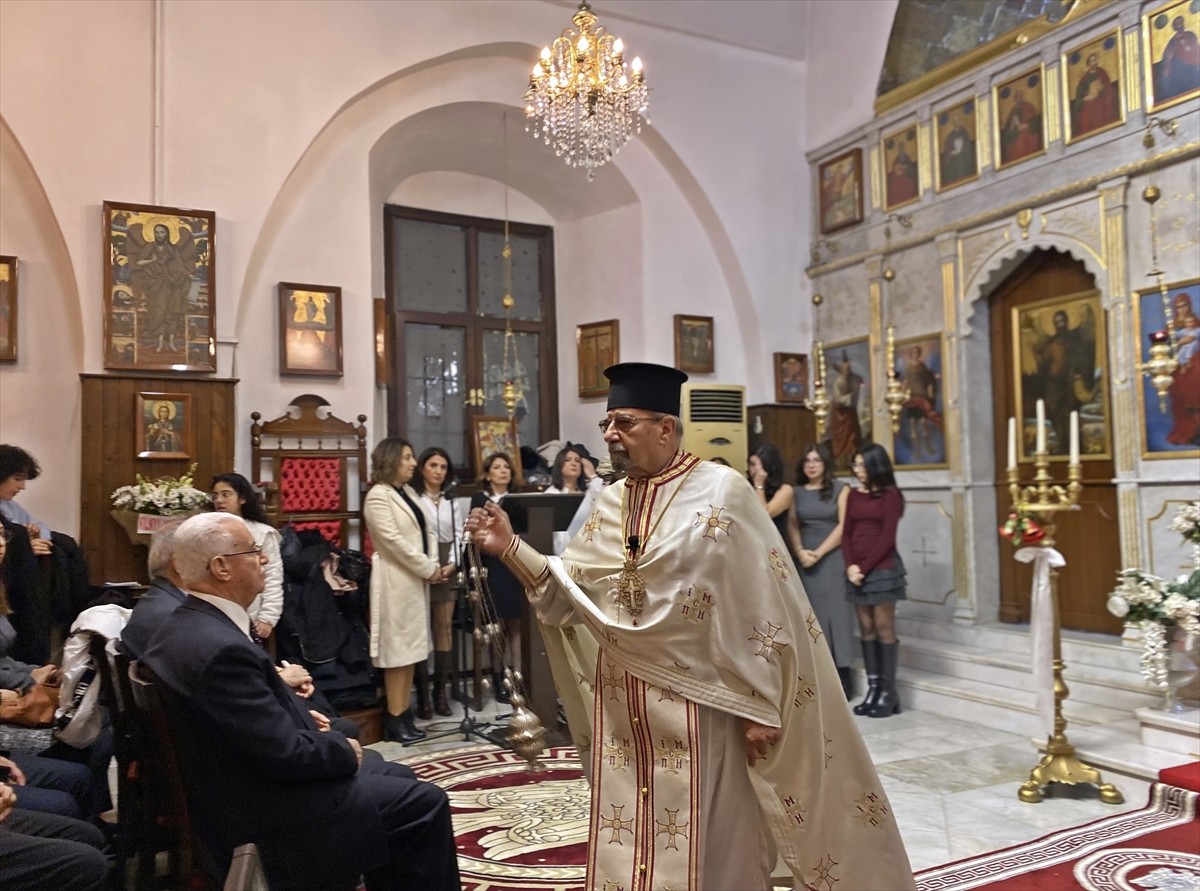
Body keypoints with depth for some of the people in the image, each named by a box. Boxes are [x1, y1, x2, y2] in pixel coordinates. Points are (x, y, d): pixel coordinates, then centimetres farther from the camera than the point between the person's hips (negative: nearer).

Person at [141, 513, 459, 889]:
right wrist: (343, 750, -8)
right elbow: (287, 754, -26)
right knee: (424, 804, -4)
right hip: (263, 811, -10)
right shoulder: (220, 648, -29)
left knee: (398, 777, 19)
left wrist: (298, 716, 4)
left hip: (241, 787, 10)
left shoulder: (187, 625, 2)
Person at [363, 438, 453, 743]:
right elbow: (394, 542, -18)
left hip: (416, 579, 9)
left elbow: (426, 532, 12)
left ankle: (405, 715, 17)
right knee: (398, 648, -4)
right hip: (396, 581, -9)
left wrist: (434, 566, -3)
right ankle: (395, 720, 4)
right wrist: (429, 570, -13)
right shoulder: (378, 496, -12)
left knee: (411, 647, 10)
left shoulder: (408, 492, 14)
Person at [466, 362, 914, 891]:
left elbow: (759, 607, -11)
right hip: (622, 708, 6)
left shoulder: (721, 491, -10)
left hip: (693, 707, -5)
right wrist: (510, 548, -5)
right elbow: (571, 591, 7)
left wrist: (757, 707, -12)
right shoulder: (610, 502, 8)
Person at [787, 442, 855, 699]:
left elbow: (843, 526, -7)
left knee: (837, 613, -4)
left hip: (834, 559, -3)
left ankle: (842, 680, 2)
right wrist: (800, 551, -7)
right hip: (807, 561, 3)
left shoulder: (841, 489, 1)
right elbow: (792, 526, 10)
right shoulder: (797, 492, 12)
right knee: (814, 615, 3)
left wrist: (819, 552, -12)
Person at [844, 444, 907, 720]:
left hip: (882, 569, -5)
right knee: (866, 629, 6)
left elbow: (887, 538, -10)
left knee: (884, 629, -2)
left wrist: (865, 567, -13)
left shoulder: (890, 495, -4)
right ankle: (873, 689, 11)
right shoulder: (854, 496, 13)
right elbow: (846, 534, 8)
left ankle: (888, 692, 3)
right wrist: (850, 566, -6)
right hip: (856, 570, 6)